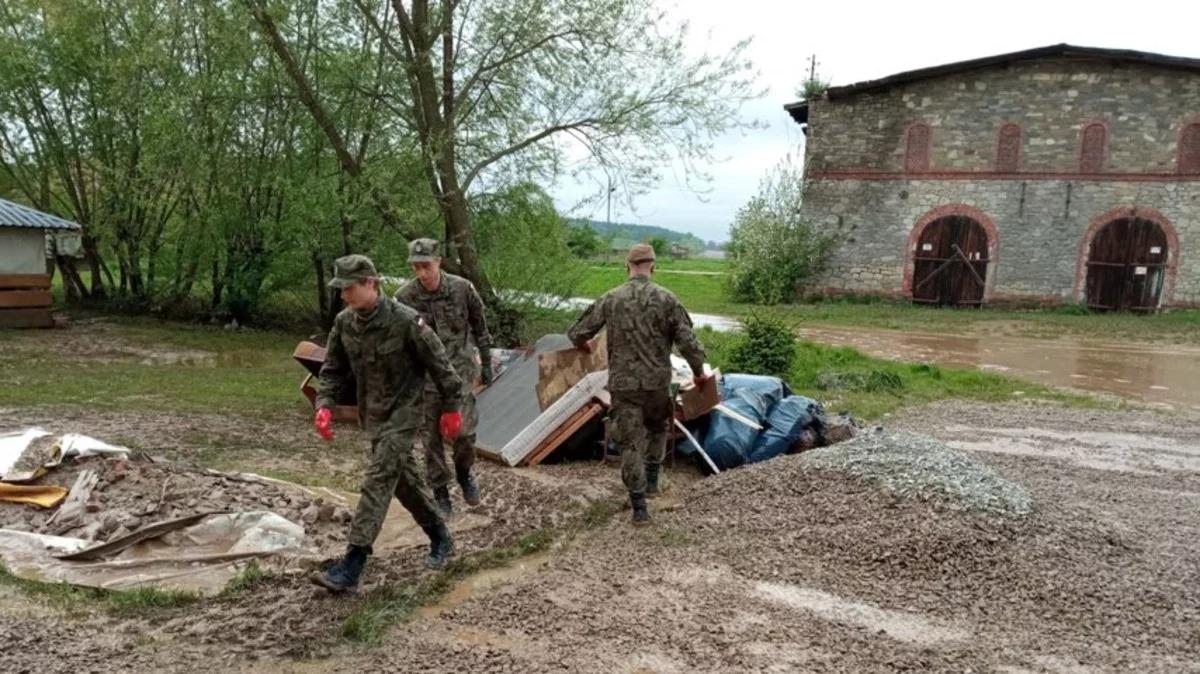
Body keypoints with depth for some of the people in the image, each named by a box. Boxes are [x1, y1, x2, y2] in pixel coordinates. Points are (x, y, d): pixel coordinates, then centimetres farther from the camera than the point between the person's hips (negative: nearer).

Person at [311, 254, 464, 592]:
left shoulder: (405, 321, -22)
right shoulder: (344, 322, -4)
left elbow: (439, 364, -13)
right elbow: (332, 369, 6)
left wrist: (452, 407, -7)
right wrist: (324, 405, -10)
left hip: (403, 412, -7)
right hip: (373, 413, 7)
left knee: (378, 480, -13)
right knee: (403, 478, 15)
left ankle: (351, 567, -13)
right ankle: (440, 536, 35)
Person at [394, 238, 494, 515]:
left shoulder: (463, 289, -9)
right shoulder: (404, 297, -12)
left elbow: (480, 328, 5)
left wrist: (486, 363, 8)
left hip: (459, 371, 0)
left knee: (465, 430, -2)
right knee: (431, 439, 6)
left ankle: (464, 473, 28)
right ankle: (440, 492, 22)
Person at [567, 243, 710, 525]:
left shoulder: (610, 299, -1)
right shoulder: (666, 298, -6)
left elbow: (577, 334, 3)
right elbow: (687, 341, -7)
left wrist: (586, 346, 26)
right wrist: (699, 372, 9)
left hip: (623, 383, 0)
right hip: (657, 381, 0)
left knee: (630, 442, 4)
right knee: (658, 428, 27)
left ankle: (639, 507, 3)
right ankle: (652, 482, 32)